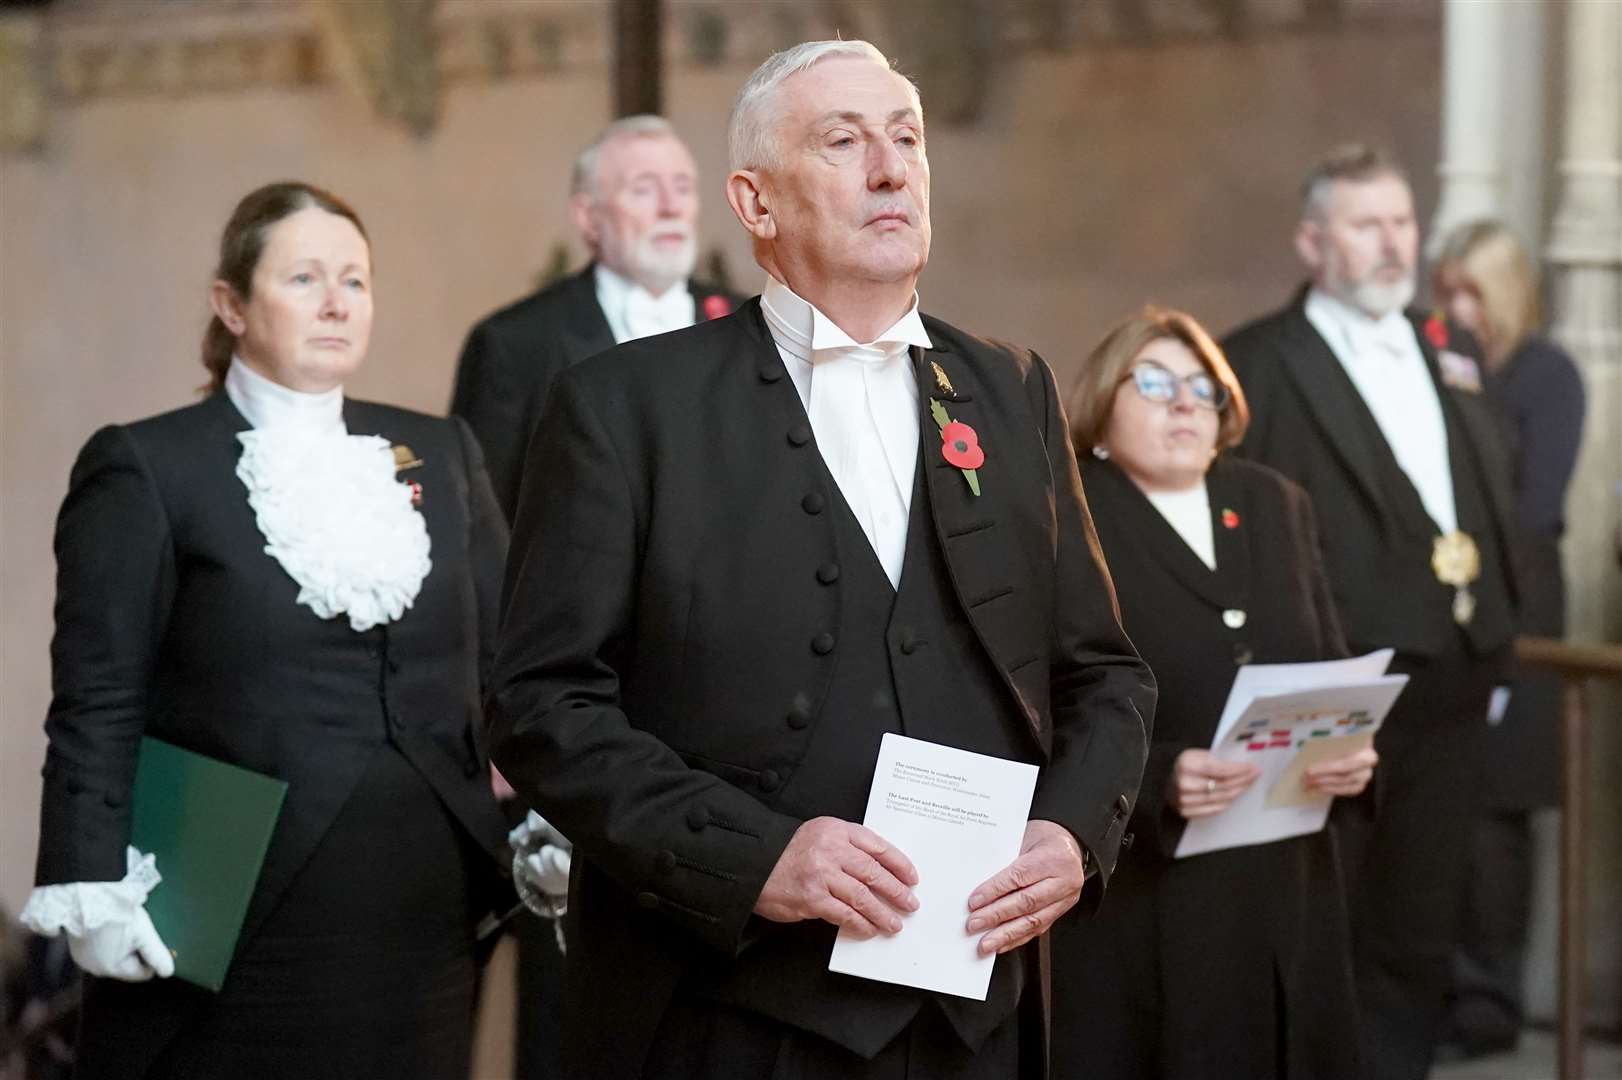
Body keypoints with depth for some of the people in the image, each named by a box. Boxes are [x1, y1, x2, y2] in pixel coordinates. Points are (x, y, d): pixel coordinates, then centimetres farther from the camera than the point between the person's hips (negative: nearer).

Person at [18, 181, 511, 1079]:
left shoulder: (439, 455, 13)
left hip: (420, 921, 4)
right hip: (227, 931, -4)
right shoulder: (144, 468, 0)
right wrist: (91, 890, -12)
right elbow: (98, 707, -4)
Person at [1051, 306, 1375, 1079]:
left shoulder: (1275, 505, 14)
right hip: (1137, 892, -5)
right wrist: (1157, 779, -26)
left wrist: (1350, 750, -6)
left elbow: (1329, 670, 14)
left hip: (1283, 881, 6)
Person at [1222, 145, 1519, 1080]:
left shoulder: (1454, 352, 15)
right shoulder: (1257, 364, -6)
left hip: (1449, 689, 6)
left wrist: (1496, 649, 13)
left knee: (1421, 940, 12)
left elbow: (1496, 505, 19)